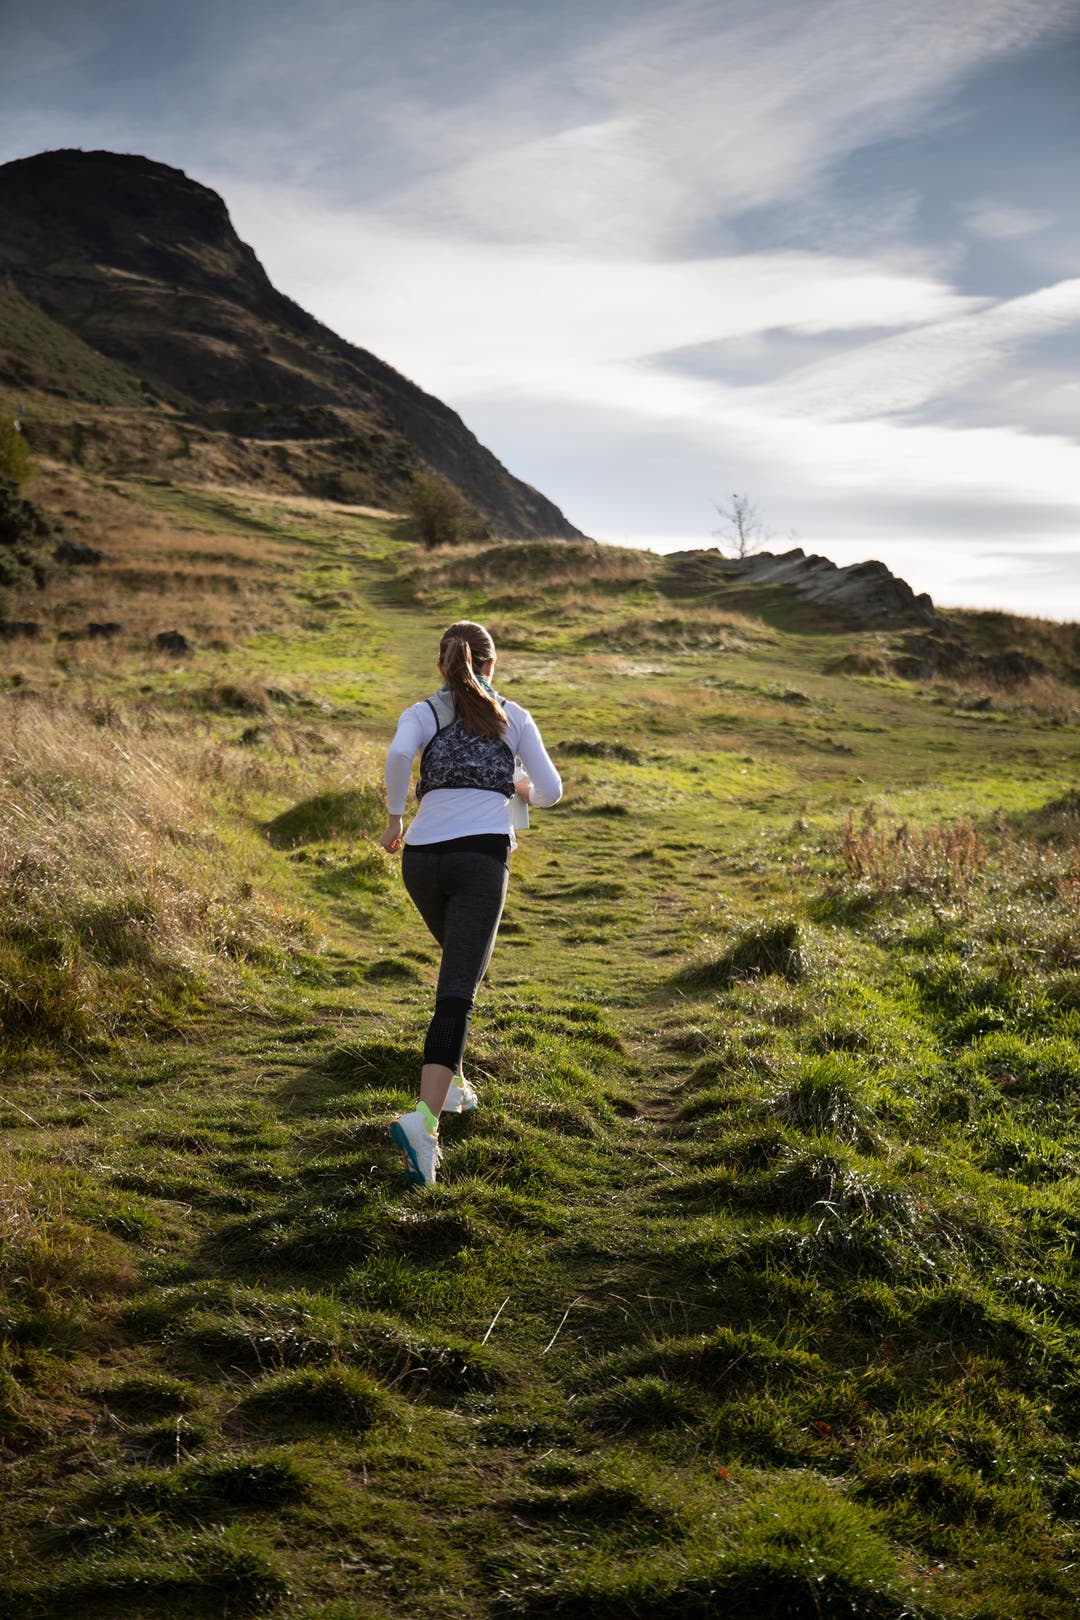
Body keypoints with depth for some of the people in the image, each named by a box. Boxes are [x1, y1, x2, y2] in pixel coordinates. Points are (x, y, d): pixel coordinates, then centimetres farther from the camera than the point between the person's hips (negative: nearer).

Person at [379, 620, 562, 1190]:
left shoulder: (423, 713, 14)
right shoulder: (513, 717, 15)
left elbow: (398, 754, -10)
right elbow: (550, 791, 13)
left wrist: (394, 816, 3)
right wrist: (520, 788, 35)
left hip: (422, 859, 3)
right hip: (481, 855, -3)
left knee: (461, 961, 30)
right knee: (457, 991, -12)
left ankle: (450, 1082, 32)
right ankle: (423, 1117, -30)